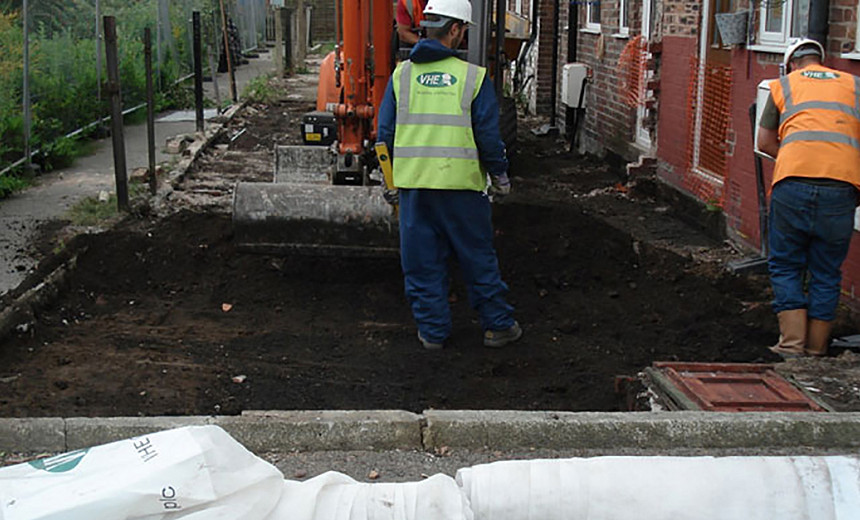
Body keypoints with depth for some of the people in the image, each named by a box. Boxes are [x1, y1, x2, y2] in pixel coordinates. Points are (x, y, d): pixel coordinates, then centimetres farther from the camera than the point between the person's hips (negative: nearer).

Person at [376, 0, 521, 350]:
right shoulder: (473, 76, -4)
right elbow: (489, 135, -3)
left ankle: (433, 331, 17)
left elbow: (385, 133, 7)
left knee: (422, 262, 11)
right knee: (478, 259, 11)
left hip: (412, 185, 2)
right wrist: (500, 177, 11)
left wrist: (391, 182, 18)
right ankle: (498, 326, 21)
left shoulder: (401, 75, 4)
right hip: (462, 185, -2)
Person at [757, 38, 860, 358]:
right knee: (826, 274, 12)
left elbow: (764, 143, 17)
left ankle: (792, 346, 6)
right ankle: (816, 353, 16)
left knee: (785, 267, 13)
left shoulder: (784, 85, 18)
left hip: (793, 184, -1)